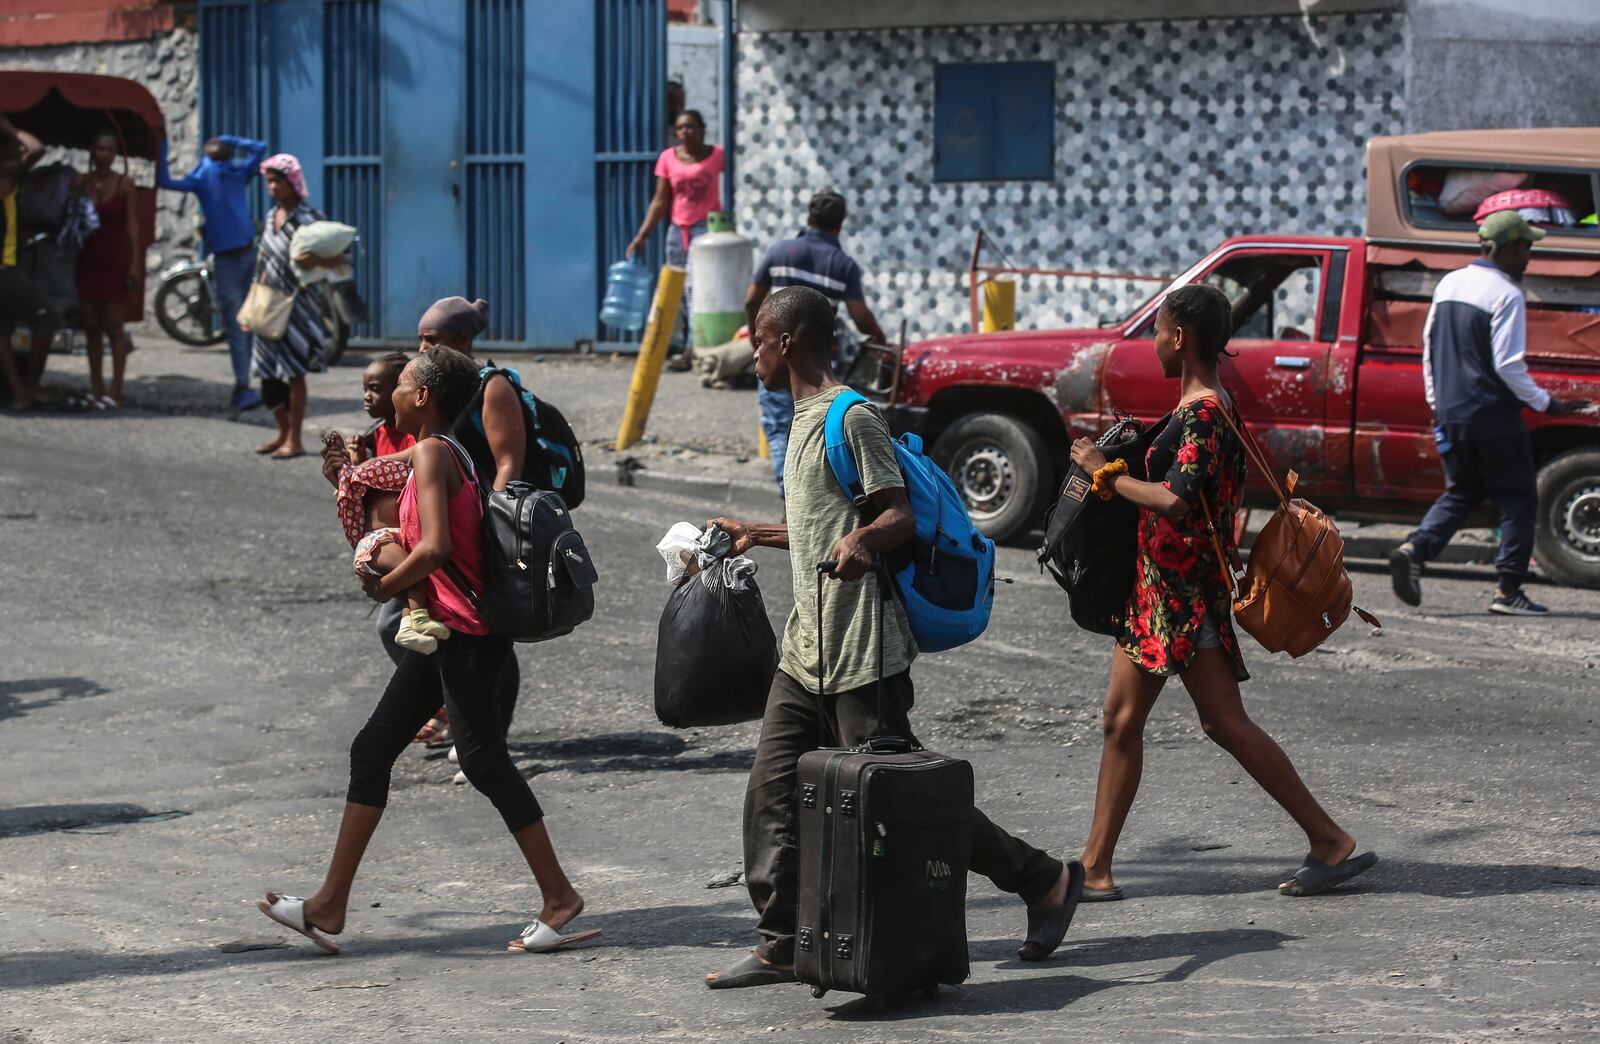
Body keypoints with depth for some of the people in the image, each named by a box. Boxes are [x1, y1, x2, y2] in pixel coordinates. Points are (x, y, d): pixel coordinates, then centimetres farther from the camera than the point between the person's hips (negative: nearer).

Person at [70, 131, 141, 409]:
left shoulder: (124, 183, -2)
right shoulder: (80, 182, 5)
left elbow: (132, 223, -3)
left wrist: (134, 262, -10)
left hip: (115, 260, -3)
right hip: (88, 259, 3)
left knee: (113, 326, -4)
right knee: (91, 327, 5)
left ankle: (115, 390, -3)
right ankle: (96, 388, 12)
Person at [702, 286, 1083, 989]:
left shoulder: (852, 417, -12)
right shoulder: (806, 417, 18)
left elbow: (900, 515, -19)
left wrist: (859, 542, -40)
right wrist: (753, 536, 40)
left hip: (863, 650, -9)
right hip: (807, 646, 10)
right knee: (771, 792, 2)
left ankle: (1045, 882, 9)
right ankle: (782, 949, 5)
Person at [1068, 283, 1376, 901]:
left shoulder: (1203, 413, -18)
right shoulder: (1196, 407, 13)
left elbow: (1177, 501, -29)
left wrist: (1105, 473, -19)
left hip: (1187, 589, -10)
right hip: (1155, 584, 10)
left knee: (1225, 723, -8)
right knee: (1121, 720, 9)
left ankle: (1332, 843, -1)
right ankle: (1095, 868, 13)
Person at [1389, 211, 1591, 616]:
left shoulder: (1449, 284, 10)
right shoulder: (1506, 294, -13)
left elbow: (1429, 348, 15)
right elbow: (1508, 365, -17)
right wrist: (1547, 404, -7)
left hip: (1451, 413, 7)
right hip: (1492, 416, -7)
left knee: (1461, 493, 17)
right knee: (1518, 499, 4)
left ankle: (1415, 549, -6)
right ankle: (1508, 590, 1)